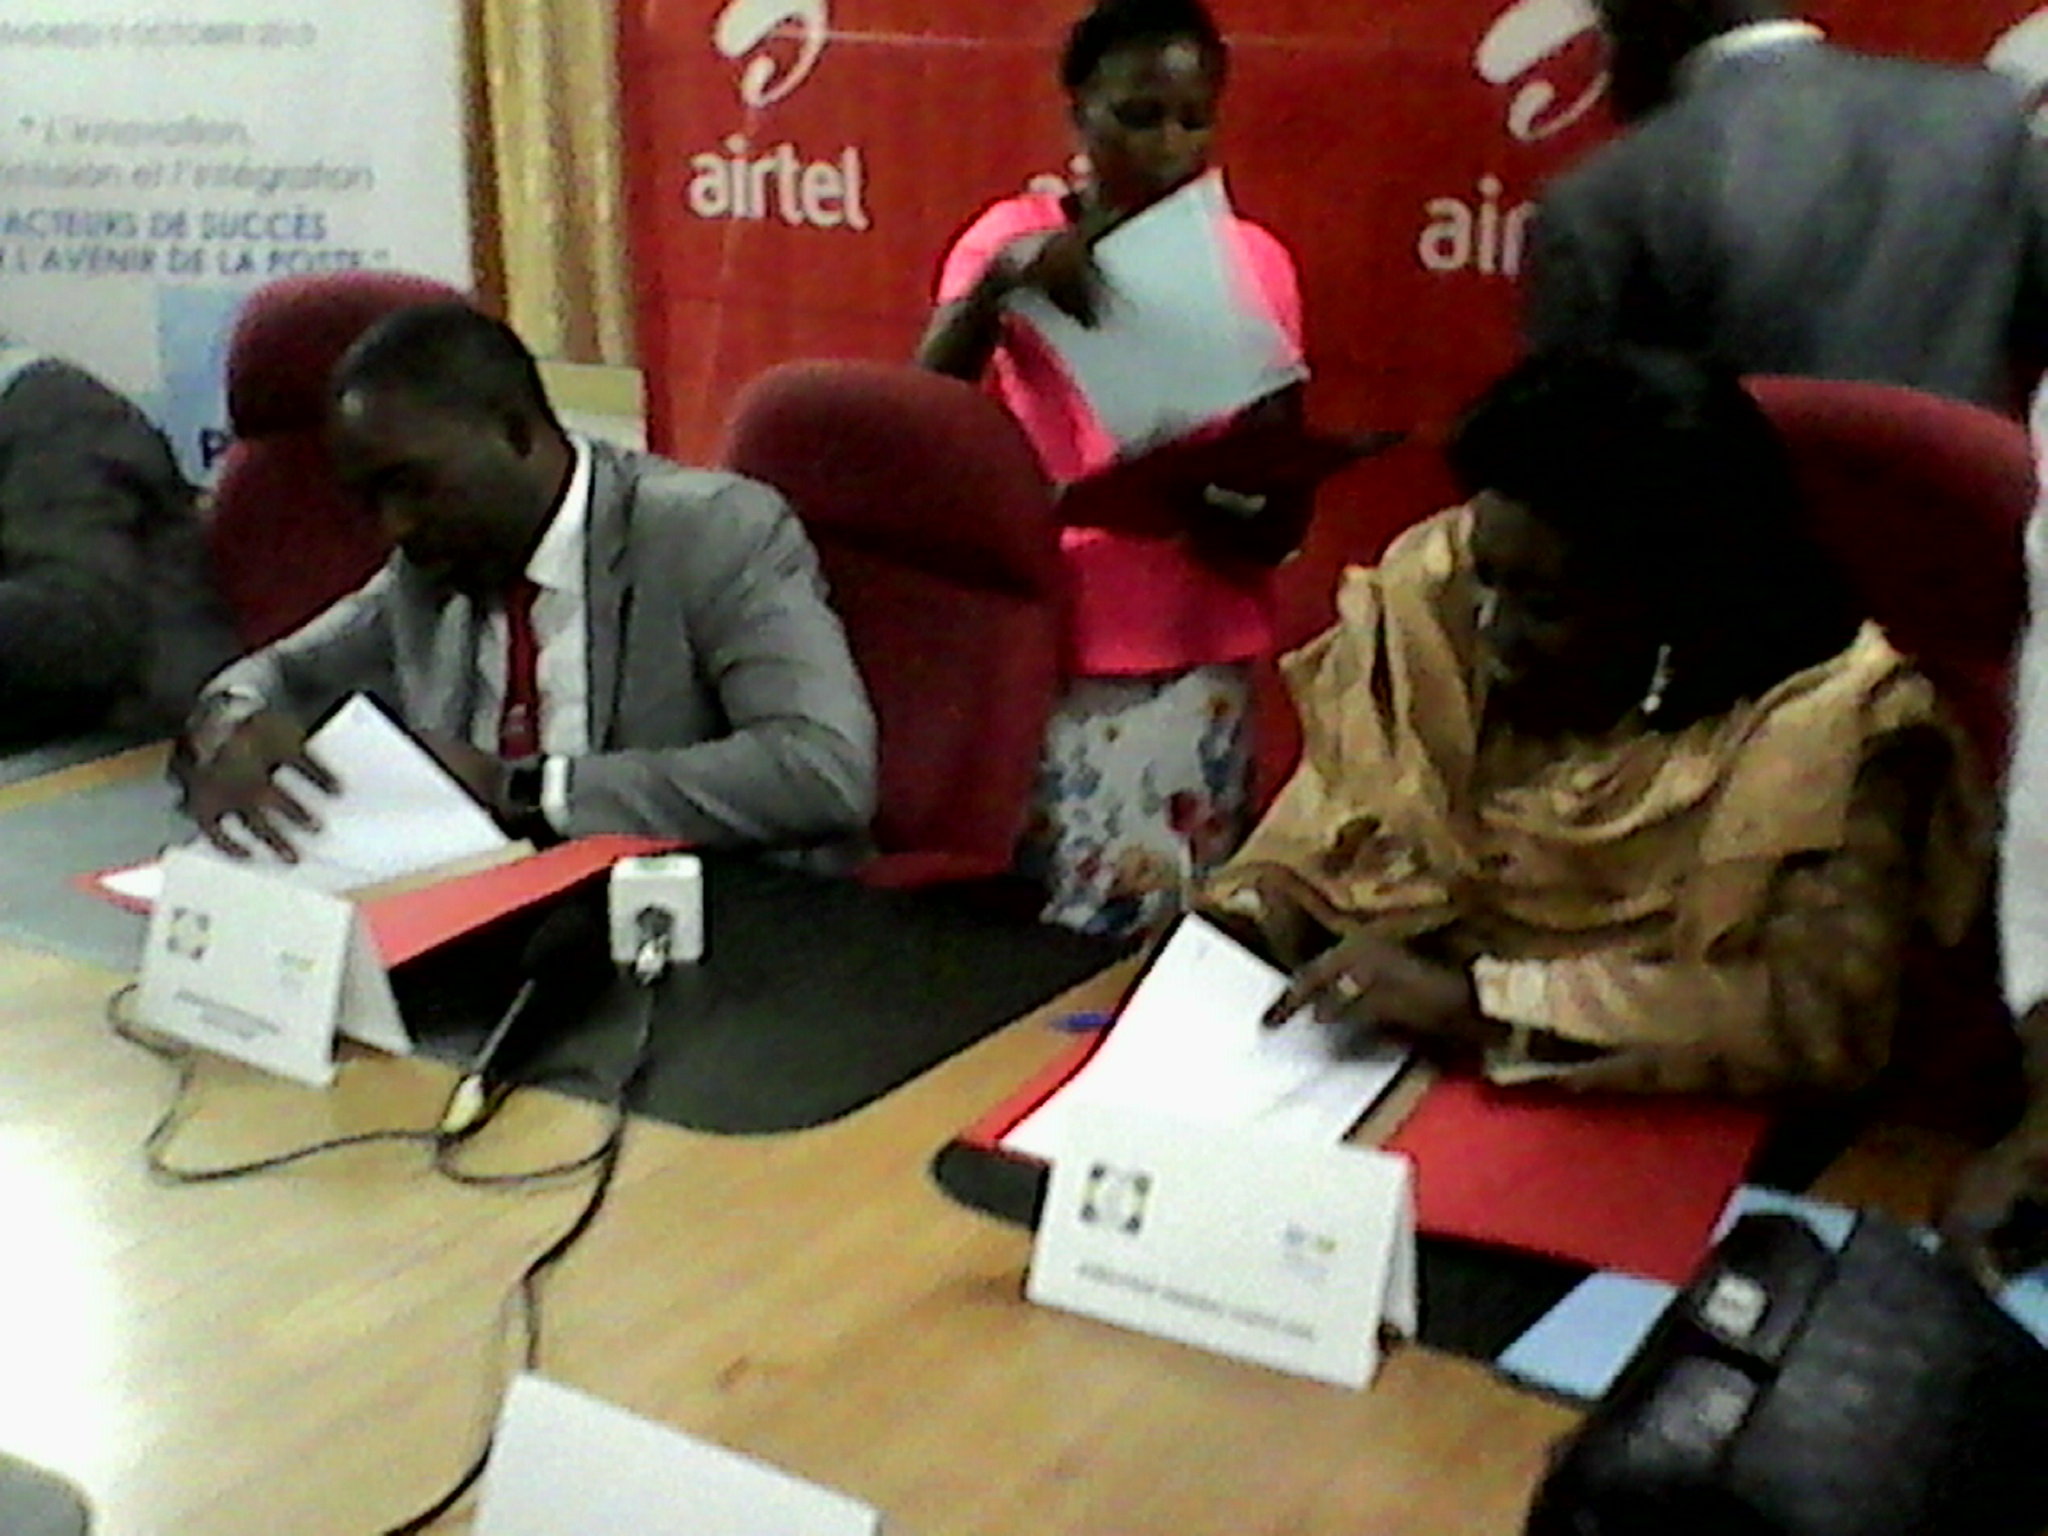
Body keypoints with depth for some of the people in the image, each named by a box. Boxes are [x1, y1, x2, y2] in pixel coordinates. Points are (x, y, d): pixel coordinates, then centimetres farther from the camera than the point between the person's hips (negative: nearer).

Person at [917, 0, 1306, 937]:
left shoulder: (1255, 261, 5)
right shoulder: (1014, 237, 0)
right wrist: (1001, 280, -27)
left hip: (1199, 655, 2)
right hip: (1047, 643, -2)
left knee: (1179, 928, 3)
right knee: (1037, 923, -3)